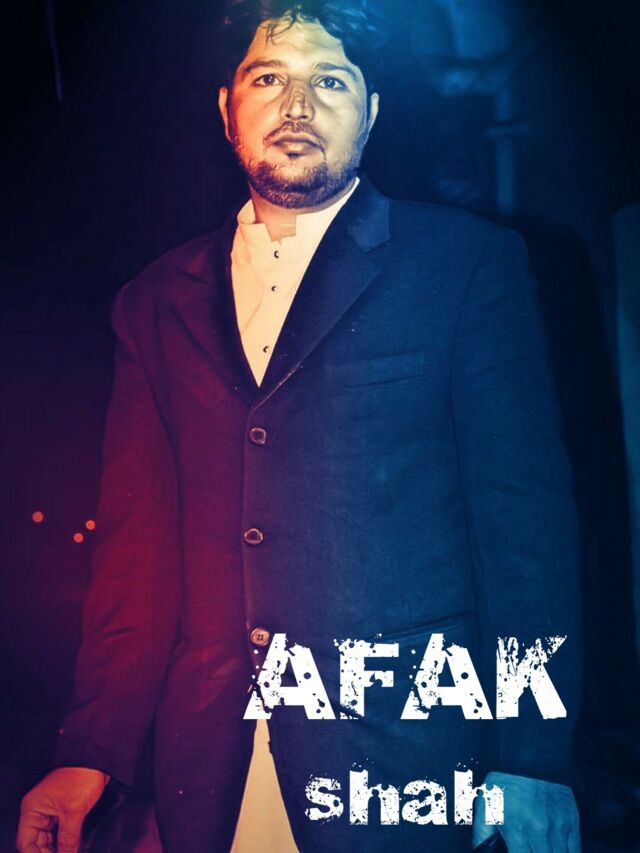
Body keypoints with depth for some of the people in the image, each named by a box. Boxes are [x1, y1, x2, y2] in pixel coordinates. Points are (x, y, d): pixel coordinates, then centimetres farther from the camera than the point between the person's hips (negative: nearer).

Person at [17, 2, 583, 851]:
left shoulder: (469, 262, -1)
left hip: (398, 743, -3)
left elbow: (526, 506, -5)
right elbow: (137, 535, 7)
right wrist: (90, 754, -1)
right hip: (207, 752, 4)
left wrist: (534, 763, -9)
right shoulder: (159, 302, 9)